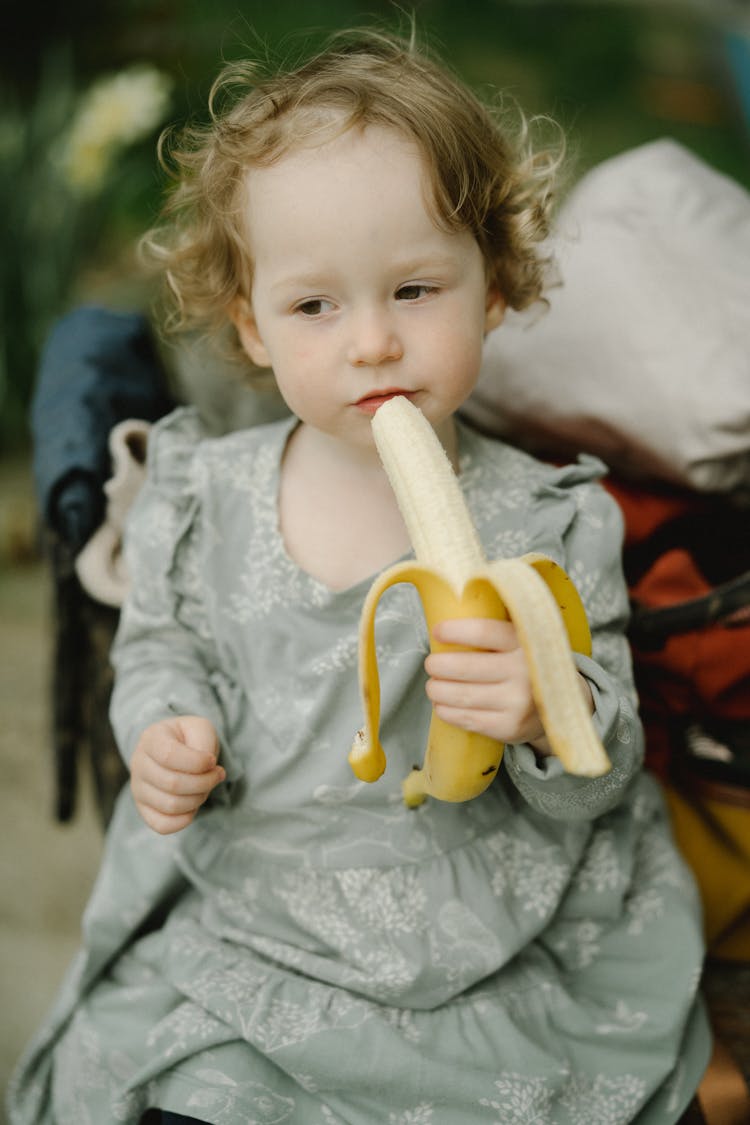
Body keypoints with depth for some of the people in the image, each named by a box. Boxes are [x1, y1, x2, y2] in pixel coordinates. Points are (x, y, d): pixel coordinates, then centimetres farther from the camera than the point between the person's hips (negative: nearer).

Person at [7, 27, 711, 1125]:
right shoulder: (202, 498, -5)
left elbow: (600, 774, -6)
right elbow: (161, 643, 13)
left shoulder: (550, 521, -11)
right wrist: (165, 728, -9)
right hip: (240, 920, 2)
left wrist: (550, 714, -28)